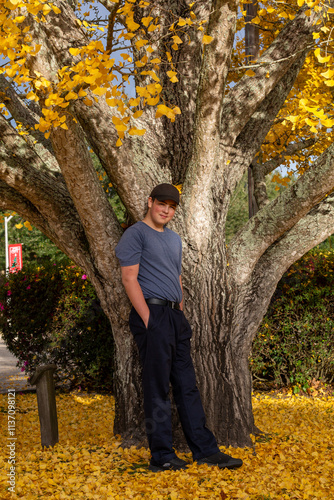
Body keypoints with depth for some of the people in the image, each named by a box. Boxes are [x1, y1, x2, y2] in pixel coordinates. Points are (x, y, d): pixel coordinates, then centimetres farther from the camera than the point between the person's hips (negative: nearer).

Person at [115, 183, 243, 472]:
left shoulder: (174, 239, 22)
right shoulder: (136, 234, -4)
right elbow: (129, 278, -11)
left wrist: (182, 316, 14)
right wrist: (148, 320, -17)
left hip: (176, 317, 8)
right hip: (152, 313, -8)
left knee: (187, 386, 10)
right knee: (158, 387, -5)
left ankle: (205, 450, 15)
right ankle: (162, 457, 2)